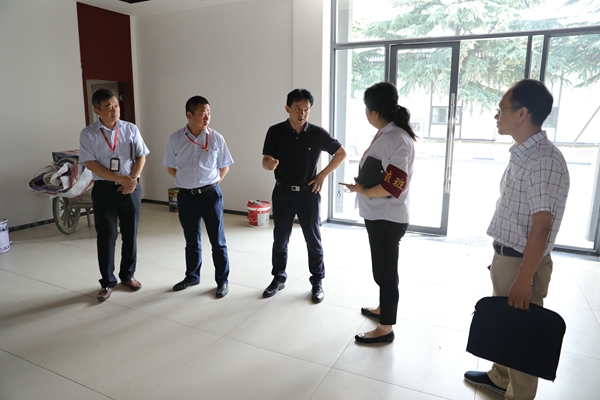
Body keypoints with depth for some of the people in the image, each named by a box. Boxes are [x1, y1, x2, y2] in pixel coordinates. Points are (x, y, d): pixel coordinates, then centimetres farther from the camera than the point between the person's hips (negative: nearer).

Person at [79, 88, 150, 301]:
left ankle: (128, 275, 28)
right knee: (106, 237, 4)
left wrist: (132, 180, -12)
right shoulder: (88, 134, -4)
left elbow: (141, 156, 2)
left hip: (130, 188, 2)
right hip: (104, 189, -1)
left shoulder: (131, 129, 2)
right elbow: (91, 164, -9)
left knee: (130, 234, 10)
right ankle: (108, 282, 19)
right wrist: (120, 179, -17)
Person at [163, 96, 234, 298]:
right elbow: (170, 168, 9)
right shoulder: (175, 139, -3)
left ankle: (222, 280, 19)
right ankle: (192, 276, 35)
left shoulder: (216, 138, -5)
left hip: (211, 194, -1)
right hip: (186, 196, 2)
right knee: (191, 240, 17)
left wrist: (211, 182, -2)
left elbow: (224, 167, 5)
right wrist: (187, 181, 3)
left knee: (218, 240, 5)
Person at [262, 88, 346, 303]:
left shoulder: (318, 133, -8)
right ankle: (278, 278, 30)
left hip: (308, 193, -1)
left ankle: (317, 282, 23)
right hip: (283, 193, 1)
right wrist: (269, 164, -31)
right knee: (280, 239, 11)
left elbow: (341, 153, 4)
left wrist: (323, 175, -3)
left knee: (313, 240, 7)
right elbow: (265, 161, -6)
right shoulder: (275, 132, -7)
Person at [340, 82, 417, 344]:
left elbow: (393, 185, -28)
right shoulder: (385, 134, 8)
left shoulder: (397, 139, -22)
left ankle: (385, 328, 19)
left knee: (385, 271, 3)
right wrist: (362, 186, -2)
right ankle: (383, 308, 44)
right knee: (382, 268, 24)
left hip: (388, 218, -10)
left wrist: (362, 191, -15)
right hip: (378, 215, 10)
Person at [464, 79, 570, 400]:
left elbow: (541, 227, -24)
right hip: (504, 256, 9)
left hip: (523, 262, -9)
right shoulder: (521, 154, 7)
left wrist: (523, 280, -22)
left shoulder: (544, 160, -23)